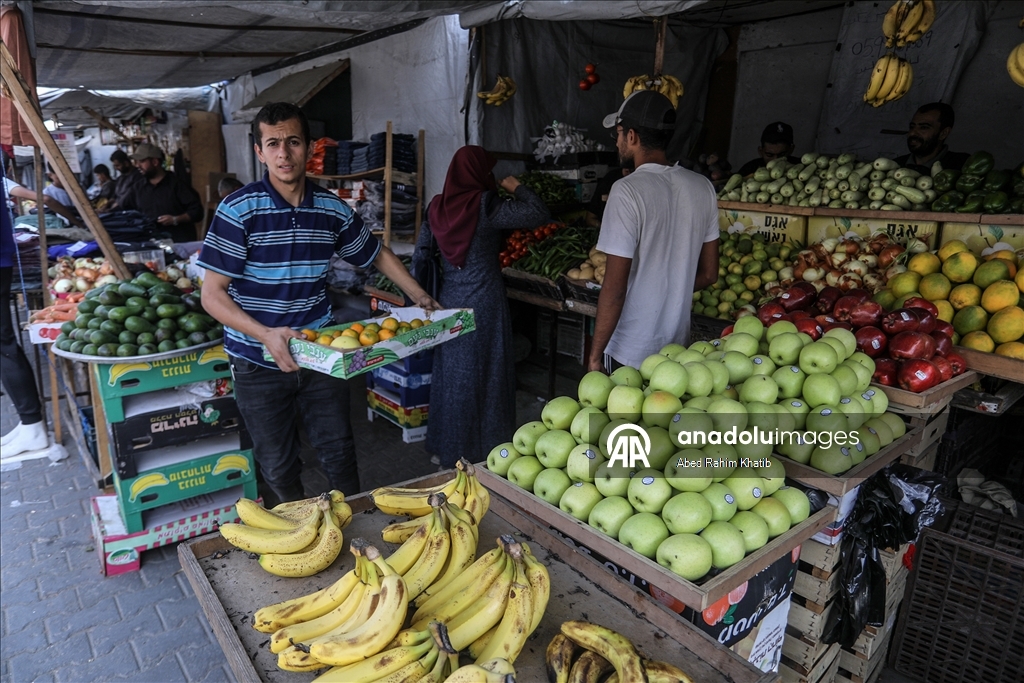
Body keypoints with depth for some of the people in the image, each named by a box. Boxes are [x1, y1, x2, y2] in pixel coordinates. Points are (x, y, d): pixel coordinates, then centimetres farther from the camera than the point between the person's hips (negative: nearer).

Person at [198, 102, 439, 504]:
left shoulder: (333, 209, -1)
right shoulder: (238, 210, -12)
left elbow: (377, 254, 15)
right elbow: (212, 294, -13)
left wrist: (420, 297, 9)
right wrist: (265, 334, -28)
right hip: (260, 365, -2)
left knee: (339, 455, 12)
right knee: (279, 469, 12)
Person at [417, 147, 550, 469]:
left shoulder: (437, 207, 4)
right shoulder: (485, 206, -14)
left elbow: (422, 251, 10)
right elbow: (539, 214, -16)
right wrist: (517, 188, 1)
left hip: (449, 298, 6)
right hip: (483, 300, -6)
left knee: (449, 372, 16)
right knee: (482, 374, 5)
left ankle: (443, 449, 30)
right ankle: (475, 452, 15)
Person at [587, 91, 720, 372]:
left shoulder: (628, 191, -19)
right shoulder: (703, 187, 0)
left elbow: (614, 288, -20)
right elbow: (709, 273, 7)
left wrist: (595, 354, -12)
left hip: (628, 354, -6)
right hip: (677, 348, 6)